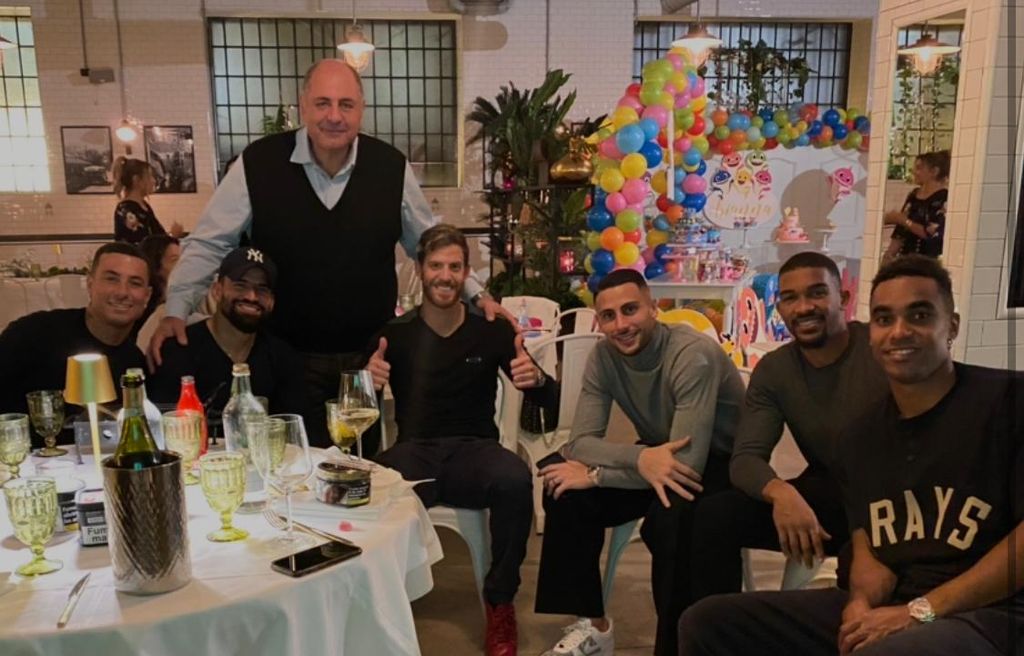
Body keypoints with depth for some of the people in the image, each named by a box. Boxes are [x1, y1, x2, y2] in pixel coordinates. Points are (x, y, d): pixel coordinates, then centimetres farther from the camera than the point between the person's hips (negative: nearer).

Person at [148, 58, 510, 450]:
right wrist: (176, 313, -11)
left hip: (367, 358, 2)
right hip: (289, 358, -2)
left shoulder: (391, 166, -2)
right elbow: (208, 245, -2)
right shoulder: (258, 164, -8)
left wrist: (476, 295, 5)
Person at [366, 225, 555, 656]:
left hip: (474, 450, 0)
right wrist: (369, 382, -23)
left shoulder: (492, 330, 3)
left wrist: (537, 379, -22)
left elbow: (547, 400, 3)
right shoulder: (395, 332, 4)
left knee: (515, 480, -34)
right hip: (415, 450, 0)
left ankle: (500, 602, -9)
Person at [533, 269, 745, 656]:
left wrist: (594, 476, -28)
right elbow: (581, 442, -16)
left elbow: (689, 462, -35)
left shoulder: (693, 355, -29)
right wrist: (641, 457, -37)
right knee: (564, 485, -14)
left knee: (670, 516, -36)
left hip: (721, 463, -6)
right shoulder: (603, 356, -11)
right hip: (656, 455, 6)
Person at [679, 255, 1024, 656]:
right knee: (707, 623, -5)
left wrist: (922, 611, -16)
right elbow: (868, 548, 10)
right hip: (887, 608, 6)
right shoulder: (860, 435, 13)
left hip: (988, 615, -5)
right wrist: (861, 604, -13)